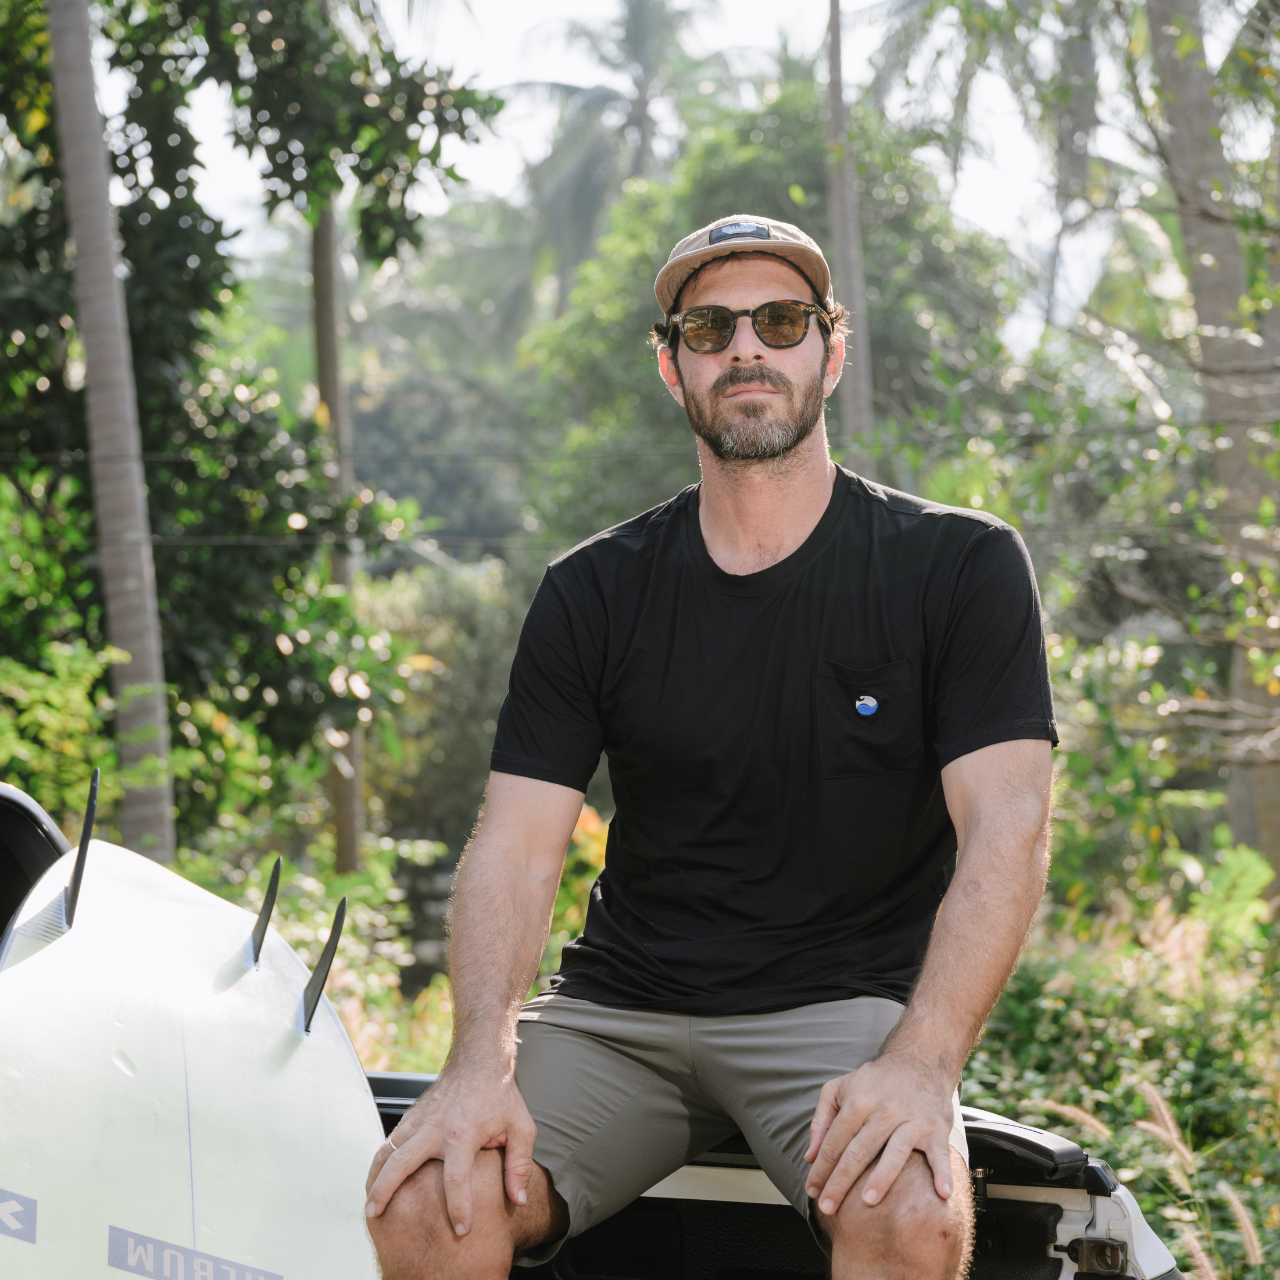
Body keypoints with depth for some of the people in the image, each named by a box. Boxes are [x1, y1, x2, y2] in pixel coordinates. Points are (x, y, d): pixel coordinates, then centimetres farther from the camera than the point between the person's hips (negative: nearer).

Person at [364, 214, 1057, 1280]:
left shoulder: (962, 566, 0)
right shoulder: (594, 593, 7)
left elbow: (1005, 832, -10)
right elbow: (517, 844, 0)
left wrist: (920, 1064, -26)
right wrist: (483, 1065, -19)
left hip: (846, 1007, -2)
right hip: (618, 1009, 2)